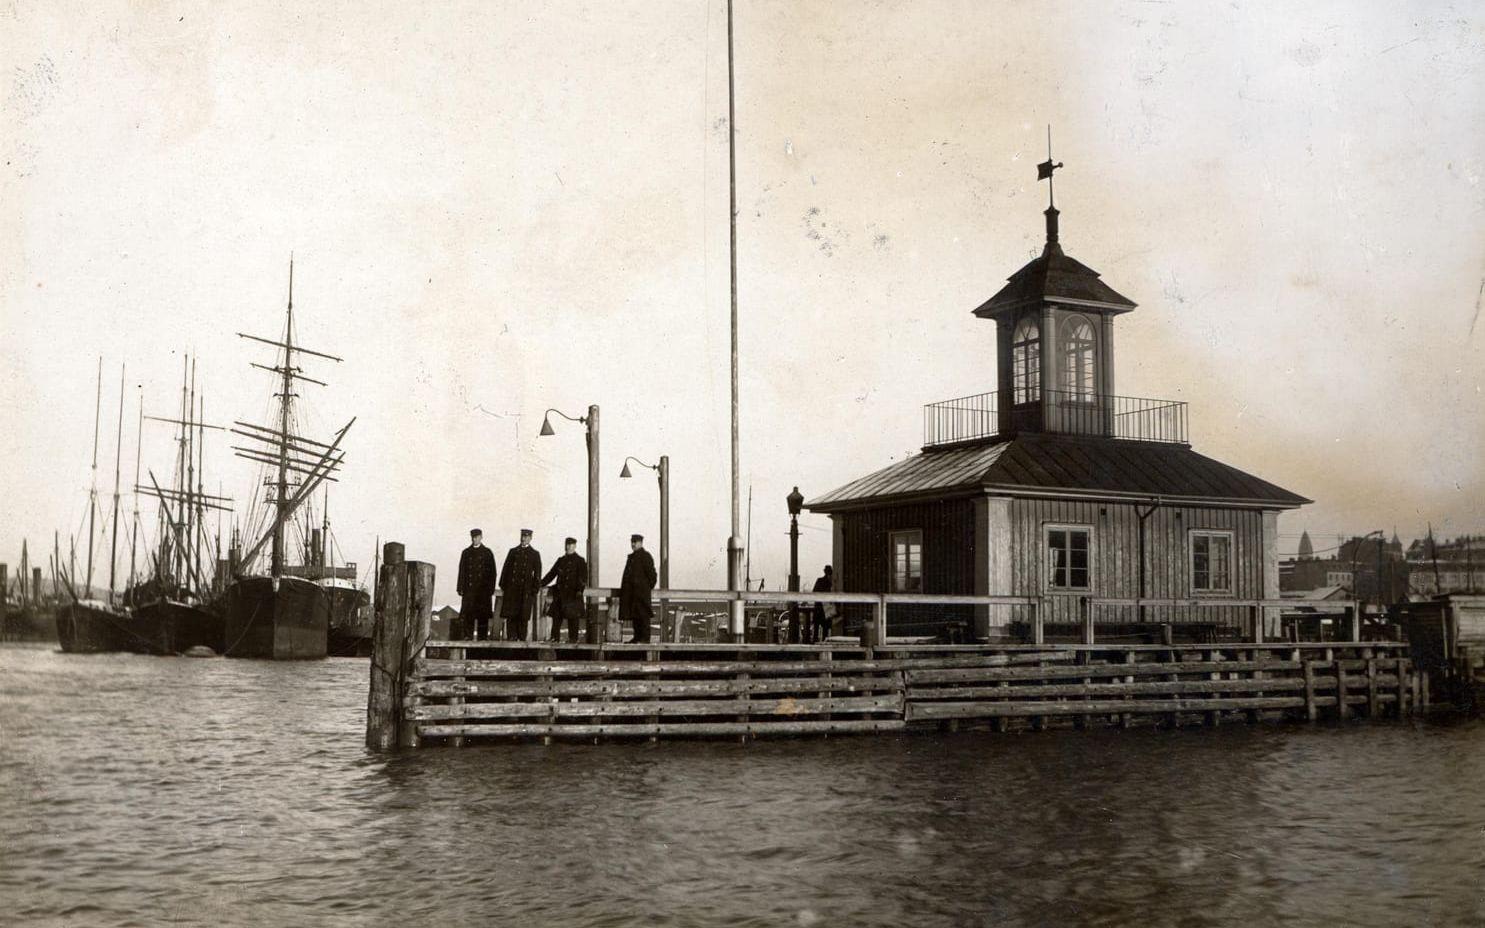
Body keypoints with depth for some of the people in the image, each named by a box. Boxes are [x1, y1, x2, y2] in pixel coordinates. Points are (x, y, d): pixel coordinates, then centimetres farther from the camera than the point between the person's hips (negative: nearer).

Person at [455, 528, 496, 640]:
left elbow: (492, 572, 4)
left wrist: (491, 588, -4)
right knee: (467, 614, -6)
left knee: (483, 615, -3)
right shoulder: (466, 552, 14)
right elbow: (462, 571, 10)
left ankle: (482, 637, 0)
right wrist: (460, 588, 1)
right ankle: (467, 636, -4)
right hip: (469, 589, 1)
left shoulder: (487, 552, 8)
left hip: (483, 589, -1)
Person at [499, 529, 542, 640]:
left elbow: (537, 573, 4)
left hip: (525, 590, -2)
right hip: (511, 588, 2)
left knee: (523, 616, -1)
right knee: (510, 614, -3)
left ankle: (522, 638, 5)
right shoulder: (513, 551, 13)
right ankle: (512, 636, -1)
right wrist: (503, 586, 5)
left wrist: (535, 590, -3)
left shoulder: (535, 554, 7)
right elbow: (505, 568, 11)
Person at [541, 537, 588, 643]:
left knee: (573, 617, -3)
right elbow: (551, 574, 18)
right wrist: (541, 584, 10)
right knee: (556, 615, 2)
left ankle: (573, 638, 2)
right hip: (560, 594, 5)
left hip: (573, 594, -5)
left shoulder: (580, 561, 2)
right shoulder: (561, 560, 17)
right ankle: (555, 638, 5)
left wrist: (580, 589, -19)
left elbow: (583, 577, -6)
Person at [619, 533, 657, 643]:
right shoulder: (631, 556, 18)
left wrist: (650, 586, -6)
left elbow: (651, 572, -11)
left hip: (642, 590, -9)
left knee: (643, 614, -8)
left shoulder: (645, 556, -8)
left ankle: (645, 637, -6)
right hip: (632, 591, 9)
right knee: (634, 614, 9)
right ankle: (637, 636, 14)